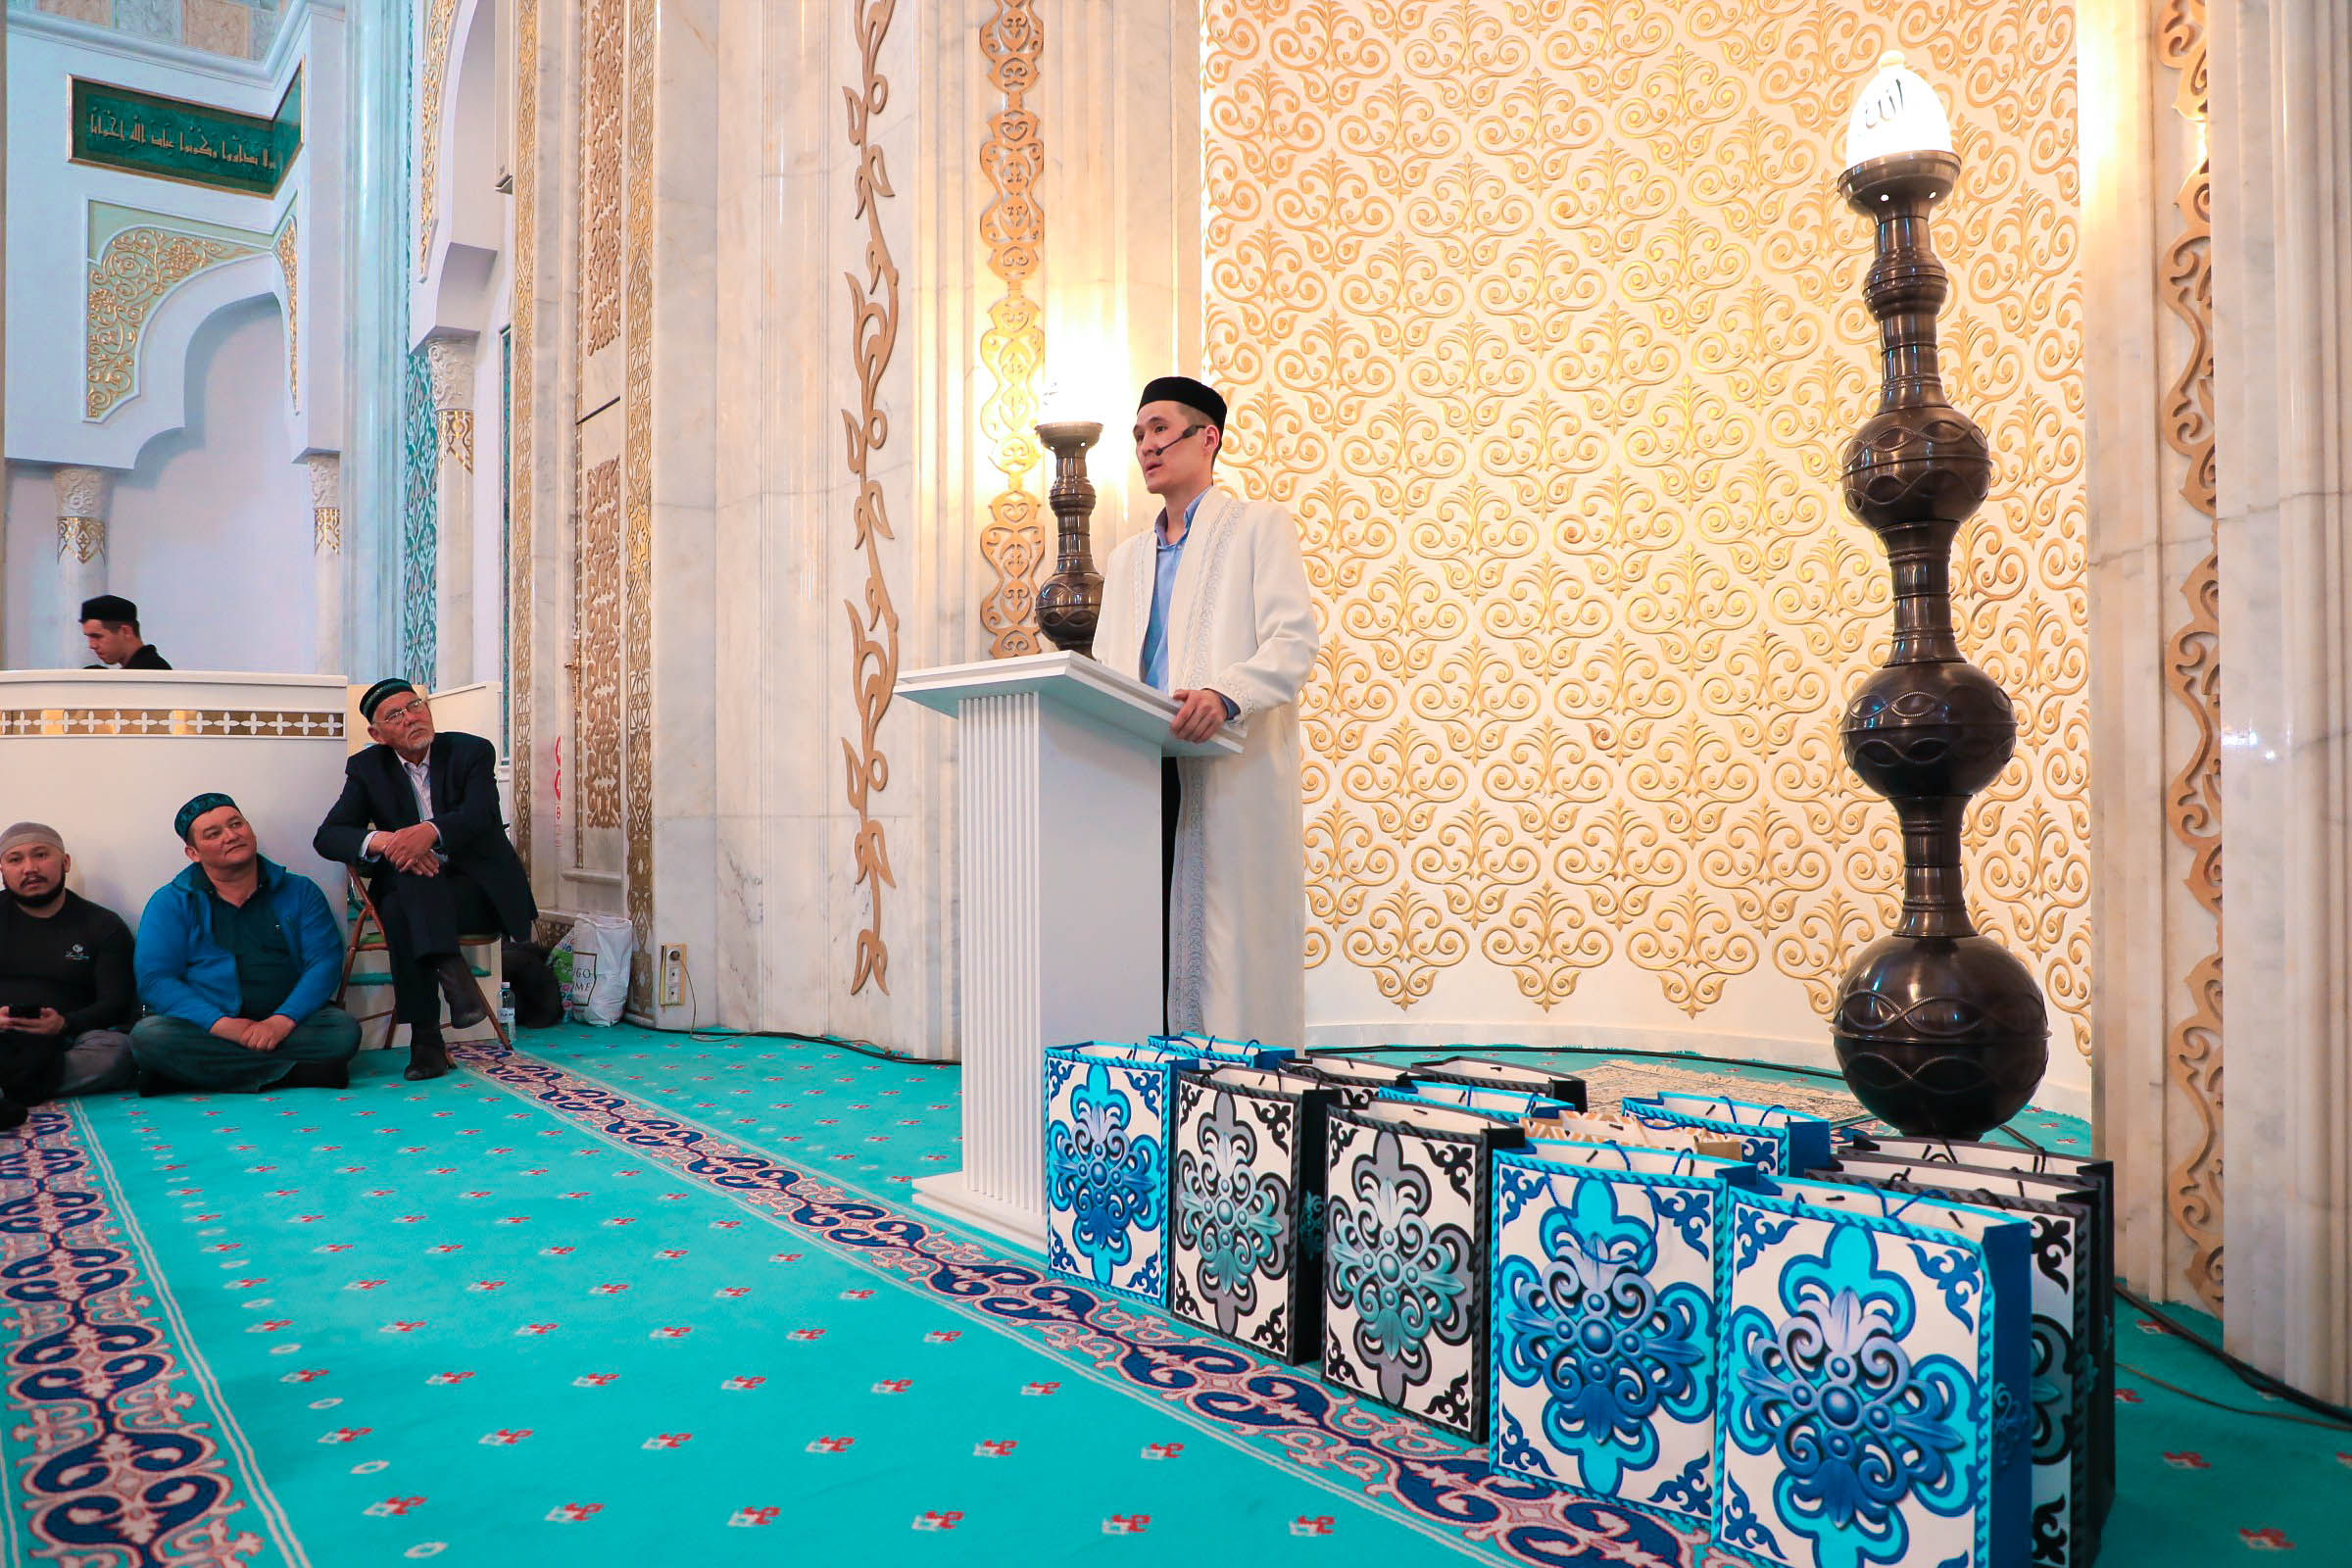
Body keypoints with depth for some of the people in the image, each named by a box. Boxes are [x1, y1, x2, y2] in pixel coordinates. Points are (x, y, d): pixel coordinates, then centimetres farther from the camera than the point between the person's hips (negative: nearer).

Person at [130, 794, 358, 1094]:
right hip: (206, 1029, 1)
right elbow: (154, 978, -3)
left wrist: (282, 1021, -18)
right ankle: (299, 1073, -28)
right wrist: (221, 1024, -18)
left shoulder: (299, 892, 11)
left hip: (286, 1026, 0)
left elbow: (325, 962, 0)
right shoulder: (170, 903, 9)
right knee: (147, 1036, -31)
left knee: (343, 1029, -28)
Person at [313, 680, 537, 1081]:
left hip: (478, 890, -2)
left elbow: (479, 814, -18)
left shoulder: (472, 751, -1)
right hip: (412, 890, 2)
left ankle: (426, 1039, -33)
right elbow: (327, 837, -4)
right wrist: (382, 841, -27)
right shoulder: (367, 767, 7)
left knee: (402, 909, -32)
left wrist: (431, 831, -41)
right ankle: (451, 971, -43)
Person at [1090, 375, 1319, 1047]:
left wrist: (1225, 694, -23)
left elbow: (1294, 640, -5)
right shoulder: (1127, 557, 26)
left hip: (1232, 773, -5)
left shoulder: (1259, 525, 8)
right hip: (1144, 774, 5)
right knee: (1156, 938, -1)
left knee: (1232, 939, -8)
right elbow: (1105, 669, 22)